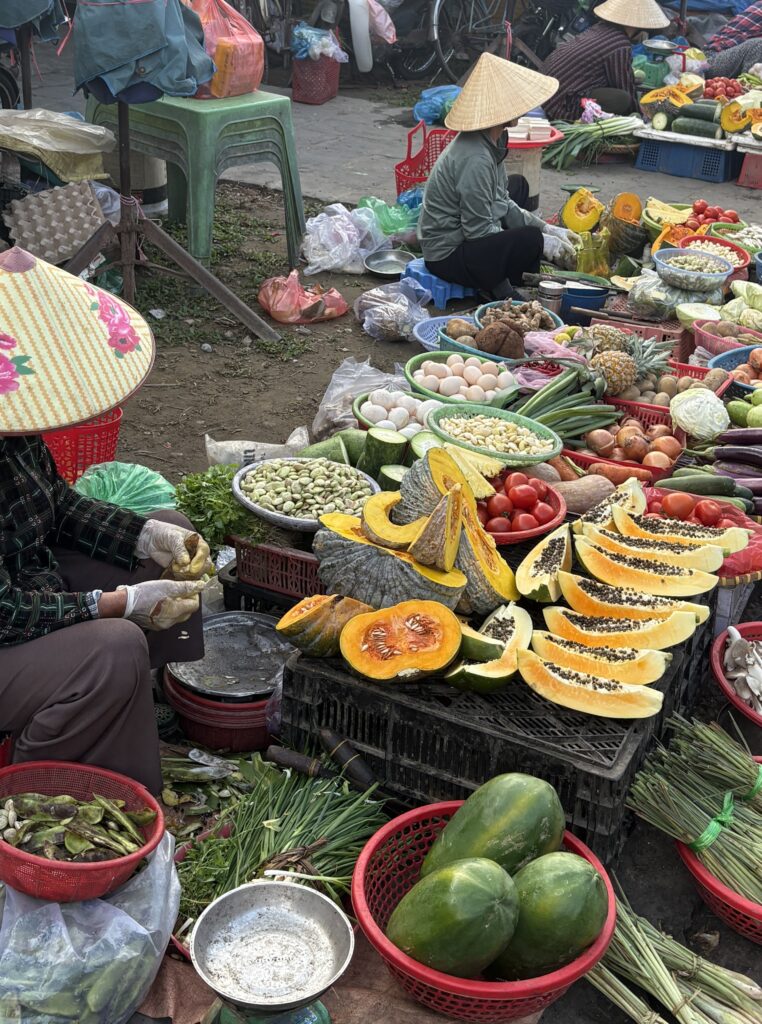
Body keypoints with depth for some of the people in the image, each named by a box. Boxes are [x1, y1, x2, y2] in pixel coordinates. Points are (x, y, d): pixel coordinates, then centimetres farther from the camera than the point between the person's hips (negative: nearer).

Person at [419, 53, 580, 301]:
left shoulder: (491, 141, 0)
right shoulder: (475, 159, -29)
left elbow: (502, 203, 11)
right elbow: (479, 231, -25)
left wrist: (548, 229, 4)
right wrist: (544, 242, -18)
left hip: (463, 233, 11)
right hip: (447, 257, -11)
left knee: (518, 184, 26)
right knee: (530, 240, -30)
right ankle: (494, 287, 1)